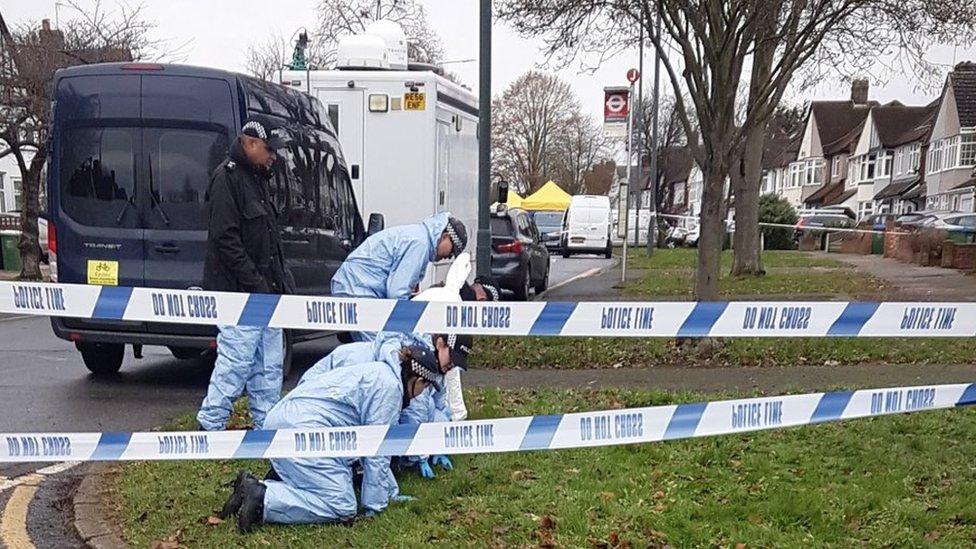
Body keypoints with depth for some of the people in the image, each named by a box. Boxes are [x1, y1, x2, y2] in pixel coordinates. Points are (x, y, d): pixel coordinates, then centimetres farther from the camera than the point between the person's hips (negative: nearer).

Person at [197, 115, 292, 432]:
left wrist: (279, 281, 15)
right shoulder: (227, 178, -11)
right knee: (237, 361, -7)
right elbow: (226, 239, -19)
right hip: (240, 293, -10)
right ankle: (211, 425, 4)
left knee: (269, 365, 12)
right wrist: (256, 285, -20)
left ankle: (268, 424, 20)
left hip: (264, 290, 10)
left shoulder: (257, 178, 19)